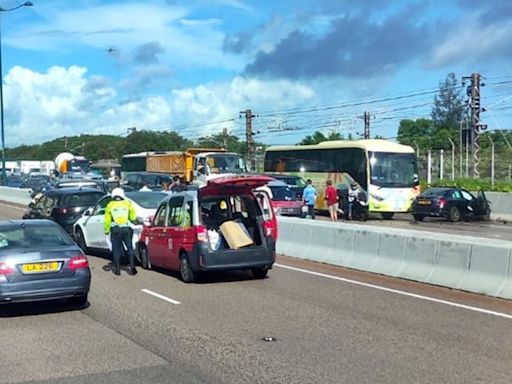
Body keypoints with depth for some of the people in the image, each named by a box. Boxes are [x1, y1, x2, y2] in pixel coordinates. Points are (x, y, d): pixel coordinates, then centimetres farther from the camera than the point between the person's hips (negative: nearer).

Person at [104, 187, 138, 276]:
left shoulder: (110, 205, 3)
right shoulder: (128, 204, 2)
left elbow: (107, 220, 3)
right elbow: (133, 218, 6)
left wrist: (107, 231, 11)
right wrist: (135, 221, 28)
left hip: (115, 230, 0)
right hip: (127, 229, 0)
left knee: (116, 249, 9)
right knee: (130, 248, 9)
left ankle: (117, 269, 10)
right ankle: (132, 268, 4)